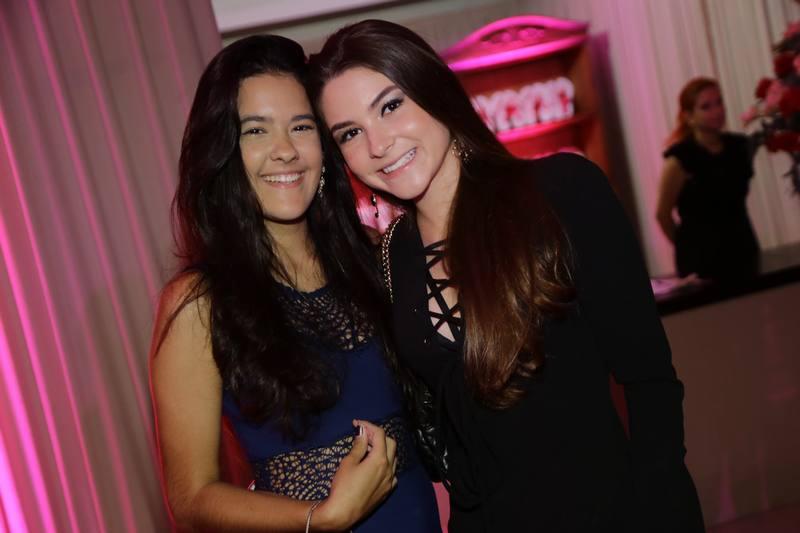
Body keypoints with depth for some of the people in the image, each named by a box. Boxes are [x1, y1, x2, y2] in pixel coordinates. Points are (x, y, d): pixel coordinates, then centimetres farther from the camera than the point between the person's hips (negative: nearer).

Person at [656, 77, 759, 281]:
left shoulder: (740, 146, 1)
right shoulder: (680, 159, -15)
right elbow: (662, 214, -8)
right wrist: (691, 247, 2)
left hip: (743, 248, 5)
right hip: (702, 258, -5)